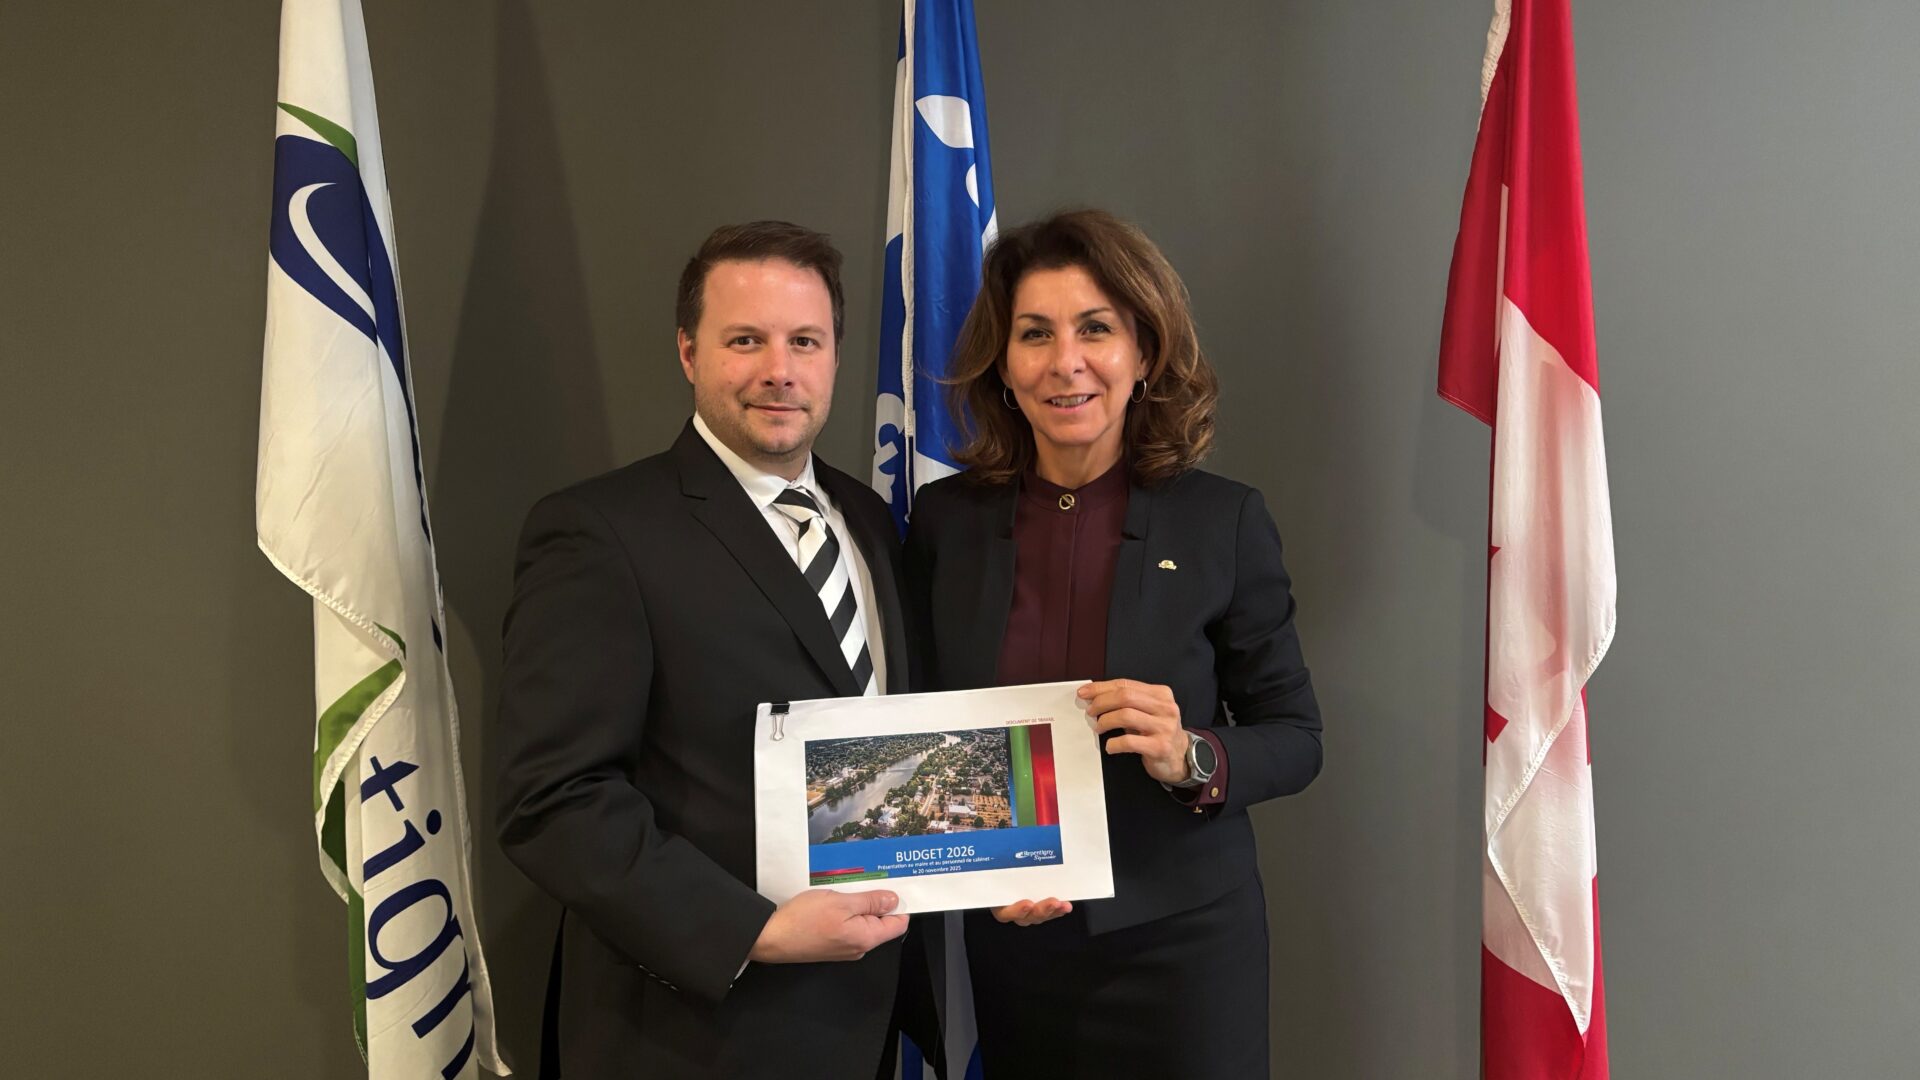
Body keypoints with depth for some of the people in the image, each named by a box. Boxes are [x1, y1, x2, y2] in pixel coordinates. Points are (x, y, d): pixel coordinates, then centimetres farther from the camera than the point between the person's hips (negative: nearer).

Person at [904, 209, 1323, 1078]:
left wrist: (1190, 758, -21)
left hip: (1178, 942, -1)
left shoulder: (1224, 520, -10)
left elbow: (1296, 737, -3)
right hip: (1010, 947, 2)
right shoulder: (945, 520, -4)